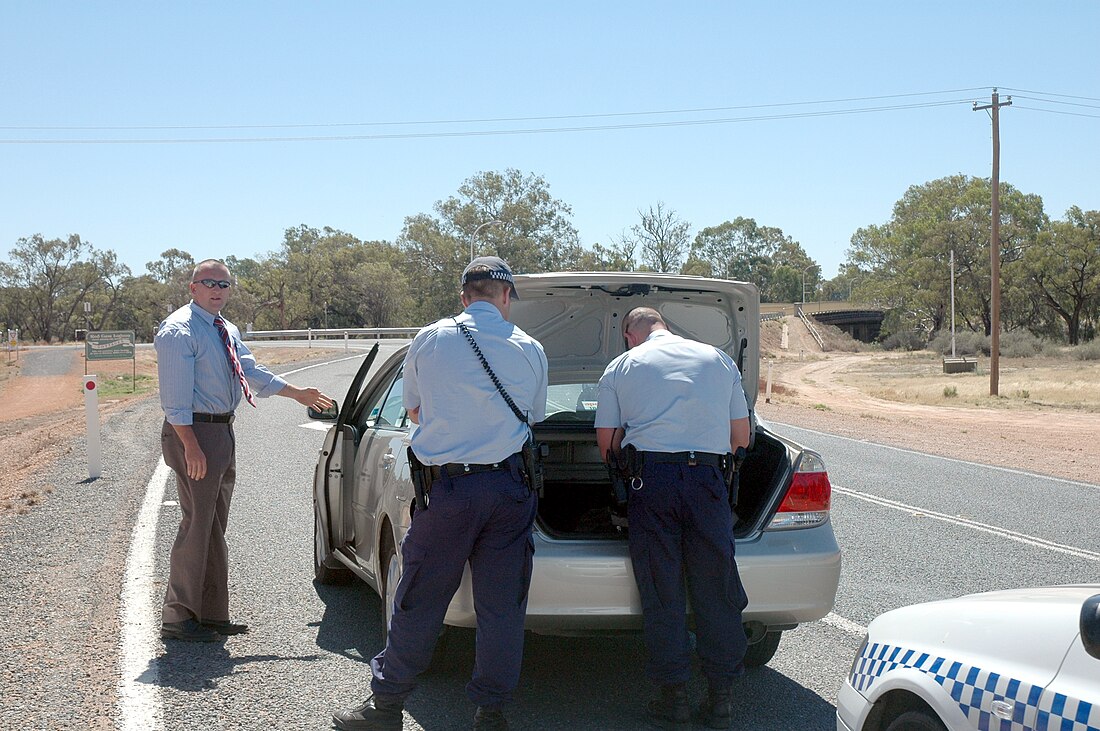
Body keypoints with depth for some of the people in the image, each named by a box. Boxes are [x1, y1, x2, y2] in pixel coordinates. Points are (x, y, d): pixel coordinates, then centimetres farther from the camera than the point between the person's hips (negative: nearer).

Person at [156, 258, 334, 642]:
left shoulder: (227, 331, 14)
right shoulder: (179, 330, -13)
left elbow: (253, 373, 25)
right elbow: (175, 395, -19)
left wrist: (298, 393, 27)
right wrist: (191, 446, -25)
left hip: (223, 431, 9)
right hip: (194, 432, -9)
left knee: (215, 526, 14)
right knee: (197, 525, -7)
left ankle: (212, 614, 24)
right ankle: (178, 619, 2)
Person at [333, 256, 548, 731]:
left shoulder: (429, 340, 0)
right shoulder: (529, 349, 2)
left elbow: (413, 411, 14)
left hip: (446, 486, -1)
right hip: (510, 486, 1)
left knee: (419, 602, 7)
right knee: (501, 606, 8)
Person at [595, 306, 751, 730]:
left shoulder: (620, 367, 11)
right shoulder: (718, 360, 16)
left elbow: (606, 442, 10)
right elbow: (741, 436, 17)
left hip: (652, 477, -1)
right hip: (709, 480, 1)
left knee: (662, 593, 5)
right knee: (716, 592, 6)